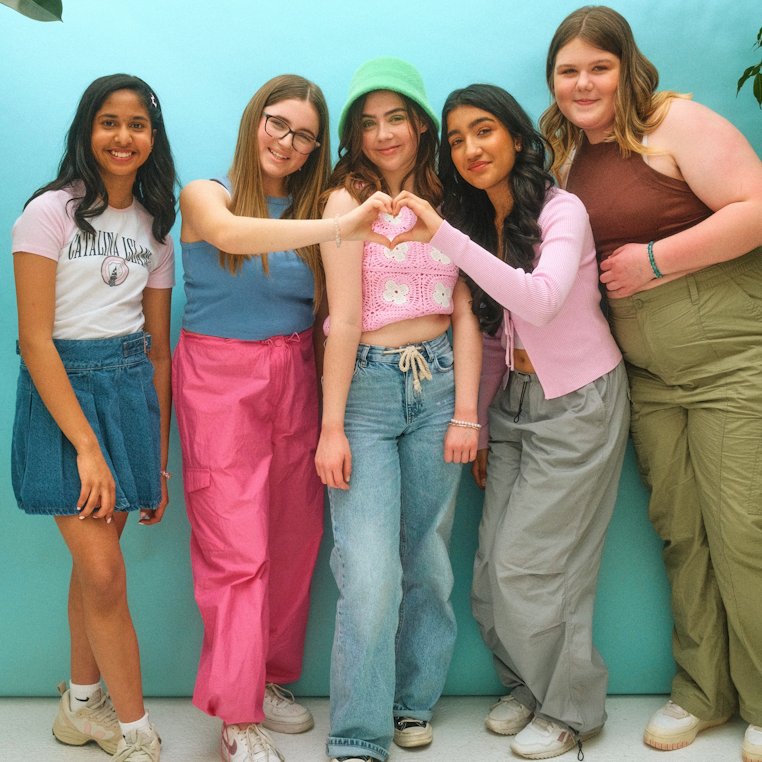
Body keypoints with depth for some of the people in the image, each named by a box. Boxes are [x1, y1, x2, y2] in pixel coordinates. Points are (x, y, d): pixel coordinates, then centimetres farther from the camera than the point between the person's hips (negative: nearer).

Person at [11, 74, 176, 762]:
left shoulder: (153, 226, 11)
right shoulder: (52, 212, -7)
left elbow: (157, 347, 12)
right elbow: (34, 338, -13)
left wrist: (159, 458, 10)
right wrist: (86, 446, -18)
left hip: (131, 387, 5)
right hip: (61, 387, -5)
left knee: (95, 562, 11)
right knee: (105, 575, -6)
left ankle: (82, 704, 31)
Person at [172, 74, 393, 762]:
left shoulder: (308, 211, 10)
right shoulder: (207, 195, -3)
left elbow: (327, 308, 9)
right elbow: (229, 232, -28)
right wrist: (340, 227, -40)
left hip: (294, 376, 4)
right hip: (220, 377, -4)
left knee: (295, 538, 7)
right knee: (236, 548, -3)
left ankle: (268, 679, 26)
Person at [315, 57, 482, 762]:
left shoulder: (446, 203, 12)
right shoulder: (348, 201, 0)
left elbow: (465, 313, 8)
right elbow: (345, 320, -6)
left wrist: (465, 411, 0)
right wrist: (331, 426, -9)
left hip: (439, 384, 4)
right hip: (367, 387, -4)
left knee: (429, 557, 9)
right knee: (371, 571, -9)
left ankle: (414, 702, 27)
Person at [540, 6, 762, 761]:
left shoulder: (676, 123, -8)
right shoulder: (566, 156, 12)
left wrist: (655, 260, -17)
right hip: (650, 375, 6)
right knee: (678, 529, 10)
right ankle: (701, 690, 24)